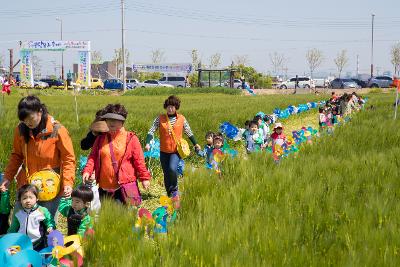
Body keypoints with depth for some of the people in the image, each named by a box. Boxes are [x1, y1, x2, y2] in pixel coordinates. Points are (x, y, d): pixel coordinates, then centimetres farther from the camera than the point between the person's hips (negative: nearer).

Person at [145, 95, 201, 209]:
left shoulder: (181, 119, 1)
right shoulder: (160, 119, -1)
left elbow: (189, 132, 11)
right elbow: (151, 131, -6)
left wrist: (195, 144, 3)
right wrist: (147, 143, -22)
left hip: (176, 150, -2)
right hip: (164, 151, 2)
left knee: (172, 169, -25)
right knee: (166, 174, 9)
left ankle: (174, 192, -4)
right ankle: (170, 196, 25)